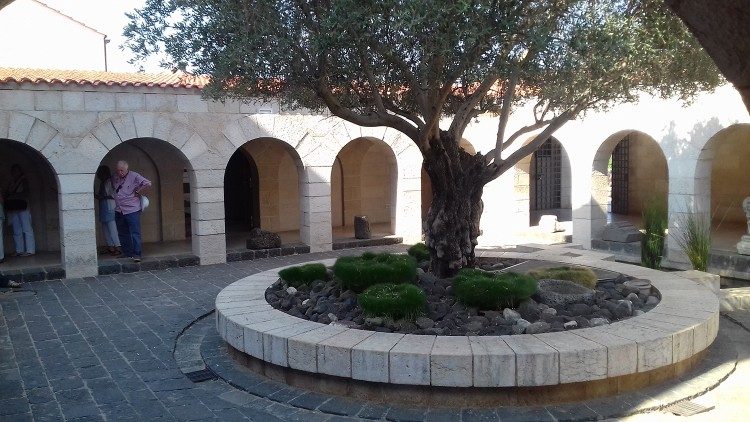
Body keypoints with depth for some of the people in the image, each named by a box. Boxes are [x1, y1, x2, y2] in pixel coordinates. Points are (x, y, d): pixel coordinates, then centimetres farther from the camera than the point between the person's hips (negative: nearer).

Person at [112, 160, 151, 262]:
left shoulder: (134, 176, -8)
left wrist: (137, 192, -8)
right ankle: (127, 253, 21)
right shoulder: (115, 177, 10)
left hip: (132, 210, -6)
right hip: (119, 211, 6)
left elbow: (148, 184, -12)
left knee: (135, 233, -8)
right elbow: (113, 188, 30)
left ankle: (136, 254, -7)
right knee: (123, 234, 11)